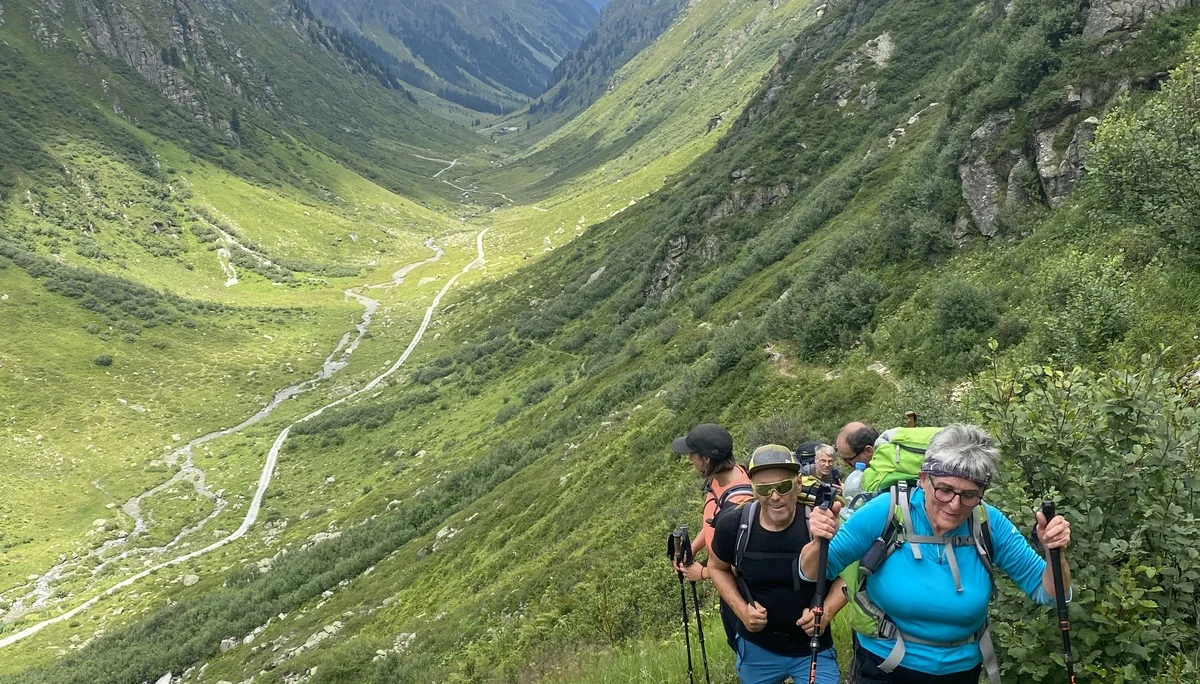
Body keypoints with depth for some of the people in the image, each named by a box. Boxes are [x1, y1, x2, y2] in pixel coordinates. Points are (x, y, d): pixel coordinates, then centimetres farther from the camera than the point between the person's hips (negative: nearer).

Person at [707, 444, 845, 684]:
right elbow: (717, 567, 4)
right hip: (756, 648, 2)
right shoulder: (733, 526, -18)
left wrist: (827, 612, -22)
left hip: (813, 650, -2)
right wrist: (741, 609, -11)